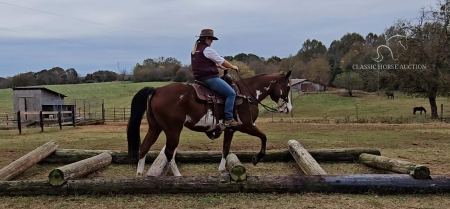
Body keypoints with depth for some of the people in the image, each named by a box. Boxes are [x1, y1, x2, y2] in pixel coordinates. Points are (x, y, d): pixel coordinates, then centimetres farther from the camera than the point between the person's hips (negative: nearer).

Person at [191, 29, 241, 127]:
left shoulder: (195, 51, 17)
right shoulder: (208, 50, -12)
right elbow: (222, 61, -4)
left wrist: (219, 66, 30)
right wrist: (233, 67, 11)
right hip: (210, 78, -11)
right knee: (231, 93, -10)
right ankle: (228, 119, -15)